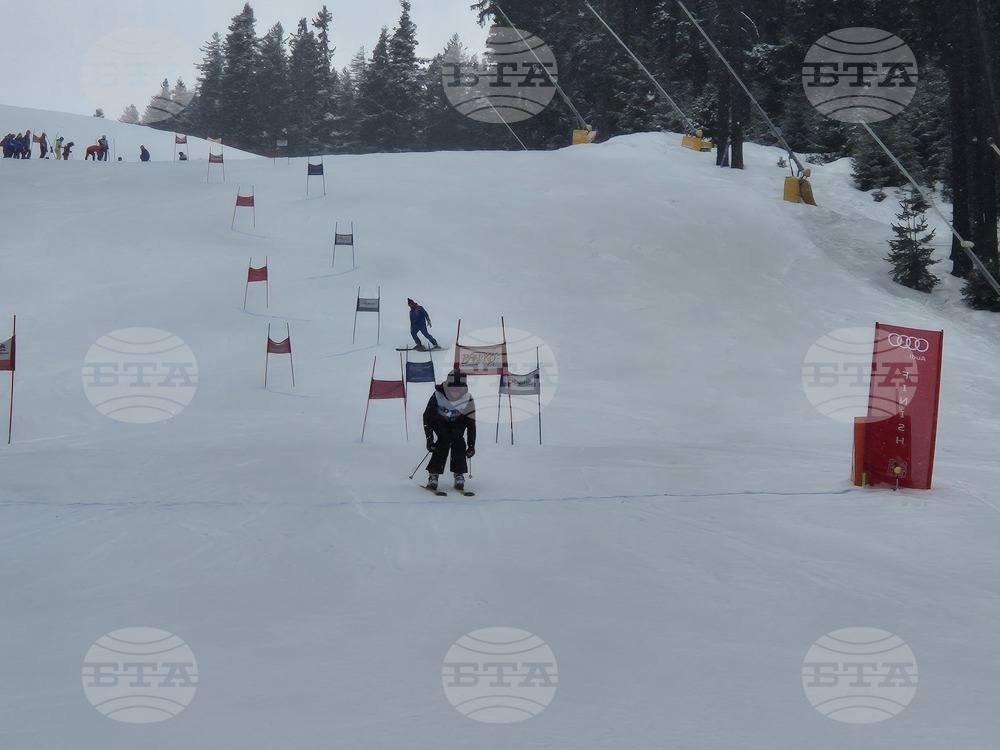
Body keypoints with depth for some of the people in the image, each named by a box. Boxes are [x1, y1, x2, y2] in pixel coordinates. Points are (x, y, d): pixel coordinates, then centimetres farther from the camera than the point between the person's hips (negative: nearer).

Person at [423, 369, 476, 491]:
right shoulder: (438, 395, -32)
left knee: (458, 439, -25)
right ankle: (433, 474, -23)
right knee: (444, 440, -27)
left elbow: (471, 424, -16)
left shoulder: (468, 400, -25)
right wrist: (429, 438, -32)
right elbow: (427, 416, -25)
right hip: (439, 420, -2)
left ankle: (459, 474, -16)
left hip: (457, 421, 2)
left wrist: (471, 446, -18)